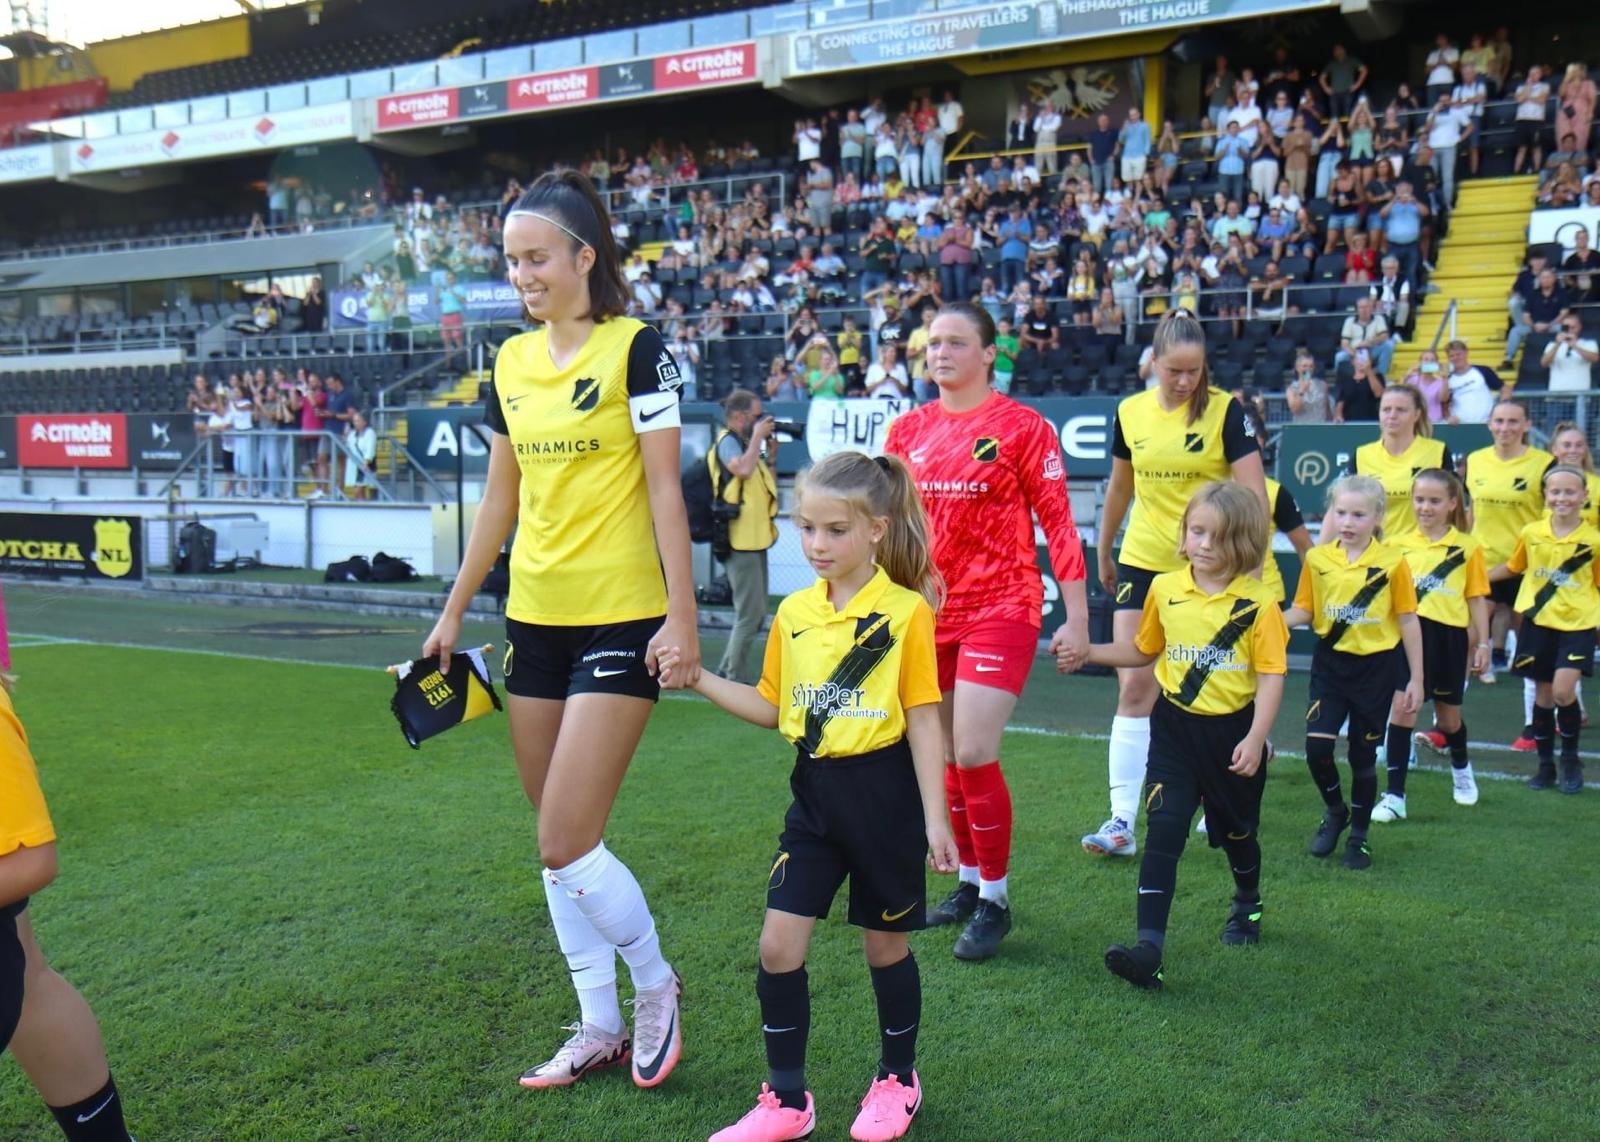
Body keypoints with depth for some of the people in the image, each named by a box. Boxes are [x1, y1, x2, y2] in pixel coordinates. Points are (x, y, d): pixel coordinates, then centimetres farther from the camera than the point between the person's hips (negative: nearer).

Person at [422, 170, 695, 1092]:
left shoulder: (635, 347, -8)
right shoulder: (511, 361, 10)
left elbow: (664, 487, -11)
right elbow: (500, 498, 16)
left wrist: (682, 615, -16)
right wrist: (454, 612, 17)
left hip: (621, 619, -7)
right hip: (535, 618, 7)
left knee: (567, 844, -8)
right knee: (558, 842, 10)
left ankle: (655, 985, 19)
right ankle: (601, 1027, 26)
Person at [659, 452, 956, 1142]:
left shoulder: (906, 611, -11)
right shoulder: (793, 613, 3)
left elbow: (923, 720, -8)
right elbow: (772, 709, 11)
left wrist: (935, 819, -9)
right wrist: (699, 679, -1)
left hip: (884, 792, -4)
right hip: (815, 795, 4)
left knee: (885, 944, 11)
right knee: (779, 945, 0)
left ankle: (897, 1079, 35)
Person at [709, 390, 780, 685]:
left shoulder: (746, 444, 19)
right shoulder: (727, 441, -9)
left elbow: (767, 487, 23)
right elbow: (743, 469, -29)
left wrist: (770, 456, 11)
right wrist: (758, 437, -17)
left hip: (755, 540, 10)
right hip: (741, 541, -10)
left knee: (754, 612, 17)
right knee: (750, 613, -9)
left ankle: (727, 671, 26)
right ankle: (735, 680, -2)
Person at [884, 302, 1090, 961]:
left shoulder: (1021, 427, -4)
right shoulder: (908, 430, 9)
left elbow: (1057, 521, -5)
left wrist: (1076, 617, -7)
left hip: (1001, 608, -5)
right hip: (929, 609, 5)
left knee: (973, 756, -11)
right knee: (946, 759, 11)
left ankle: (994, 900, 7)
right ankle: (969, 883, 28)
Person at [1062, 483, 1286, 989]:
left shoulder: (1258, 603, -11)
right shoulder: (1164, 589, 0)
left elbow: (1271, 676, -12)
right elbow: (1143, 651, 16)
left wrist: (1255, 738, -22)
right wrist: (1087, 653, 6)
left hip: (1233, 730, -1)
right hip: (1175, 726, 2)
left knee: (1235, 831, 18)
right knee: (1163, 830, -11)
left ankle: (1247, 906, 49)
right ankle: (1148, 949, -15)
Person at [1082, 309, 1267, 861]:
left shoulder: (1225, 411, -8)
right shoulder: (1131, 411, 3)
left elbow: (1254, 494, -11)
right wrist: (1103, 553, 23)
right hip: (1143, 563, 3)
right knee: (1134, 685, -4)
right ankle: (1122, 819, -2)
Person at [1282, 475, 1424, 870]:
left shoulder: (1393, 562, -9)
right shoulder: (1317, 559, -2)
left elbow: (1408, 621, -3)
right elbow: (1304, 611, 3)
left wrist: (1415, 679, -2)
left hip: (1376, 666, -2)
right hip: (1330, 663, 2)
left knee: (1363, 756, 7)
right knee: (1316, 748, -7)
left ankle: (1359, 837, 25)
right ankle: (1335, 811, 22)